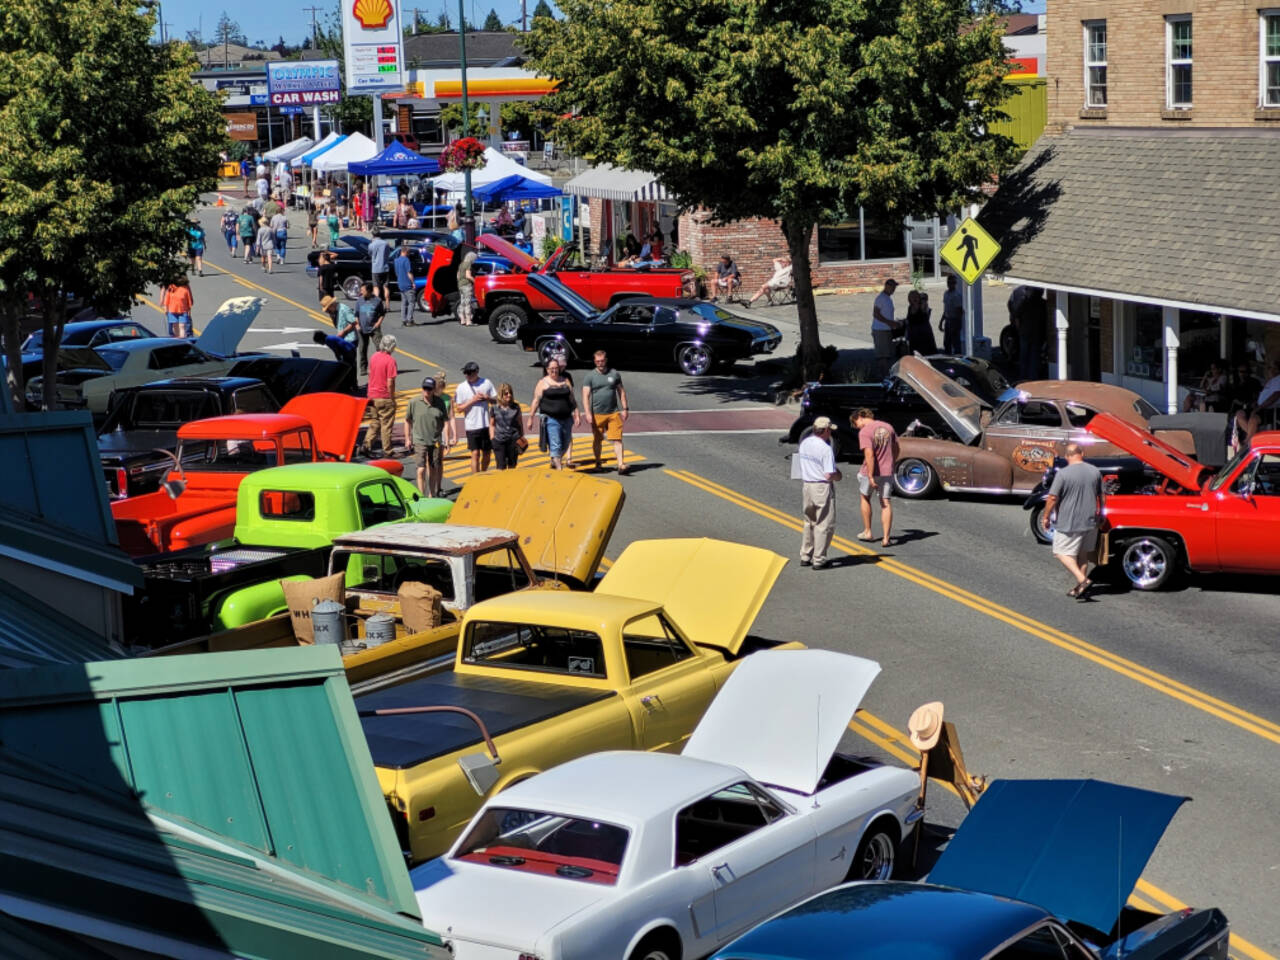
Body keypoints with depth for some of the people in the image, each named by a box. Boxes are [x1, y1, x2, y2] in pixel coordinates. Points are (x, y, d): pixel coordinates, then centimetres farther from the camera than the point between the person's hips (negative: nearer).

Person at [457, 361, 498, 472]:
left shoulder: (486, 383, 2)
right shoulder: (461, 387, -2)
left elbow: (496, 400, 8)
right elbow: (458, 409, -3)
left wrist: (487, 398, -12)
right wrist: (472, 401, -14)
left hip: (487, 424, 2)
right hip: (472, 426, -2)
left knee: (487, 453, 11)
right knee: (475, 454, -7)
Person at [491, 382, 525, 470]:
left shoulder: (516, 407, 1)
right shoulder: (495, 409, 0)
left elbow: (520, 424, 8)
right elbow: (492, 425, 10)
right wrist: (492, 438, 3)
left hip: (513, 440, 1)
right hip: (499, 441, -1)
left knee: (512, 466, 11)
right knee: (501, 467, -3)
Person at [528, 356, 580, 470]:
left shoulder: (566, 381, 12)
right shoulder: (543, 383, 1)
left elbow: (572, 400, 15)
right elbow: (536, 401, 0)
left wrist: (577, 415, 10)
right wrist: (531, 418, -4)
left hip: (566, 418, 5)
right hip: (551, 419, -5)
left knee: (566, 444, 11)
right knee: (555, 445, -9)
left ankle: (554, 462, 34)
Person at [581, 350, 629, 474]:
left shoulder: (614, 374, 9)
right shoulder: (589, 377, 1)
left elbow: (621, 391, 15)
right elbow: (585, 396, -5)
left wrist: (625, 409, 8)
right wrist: (588, 413, -15)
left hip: (613, 413, 1)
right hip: (597, 414, -1)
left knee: (617, 439, -9)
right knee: (597, 440, 10)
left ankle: (621, 465, -16)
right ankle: (598, 463, 28)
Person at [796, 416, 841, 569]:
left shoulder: (804, 442, 4)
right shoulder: (825, 449, -18)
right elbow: (829, 475, -20)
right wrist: (839, 475, 0)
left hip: (806, 486, 7)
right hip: (822, 488, -7)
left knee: (809, 523, 20)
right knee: (824, 525, 3)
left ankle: (805, 557, 24)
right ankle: (819, 560, 4)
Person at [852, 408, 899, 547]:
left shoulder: (864, 432, -16)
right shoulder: (888, 427, 5)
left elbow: (869, 455, -24)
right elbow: (896, 449, 14)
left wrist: (871, 477, -24)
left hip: (870, 472, -5)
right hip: (887, 472, 5)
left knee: (865, 498, 19)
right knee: (886, 504, 6)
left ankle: (867, 532, 26)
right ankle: (885, 538, 2)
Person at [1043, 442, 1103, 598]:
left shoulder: (1063, 474, -15)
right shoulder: (1095, 471, 3)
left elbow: (1052, 498, -15)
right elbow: (1101, 496, 13)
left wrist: (1046, 517, -2)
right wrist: (1100, 514, 29)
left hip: (1069, 523, -6)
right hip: (1090, 521, 6)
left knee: (1063, 553, 2)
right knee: (1083, 554, 17)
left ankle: (1083, 580, -16)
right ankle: (1079, 587, 22)